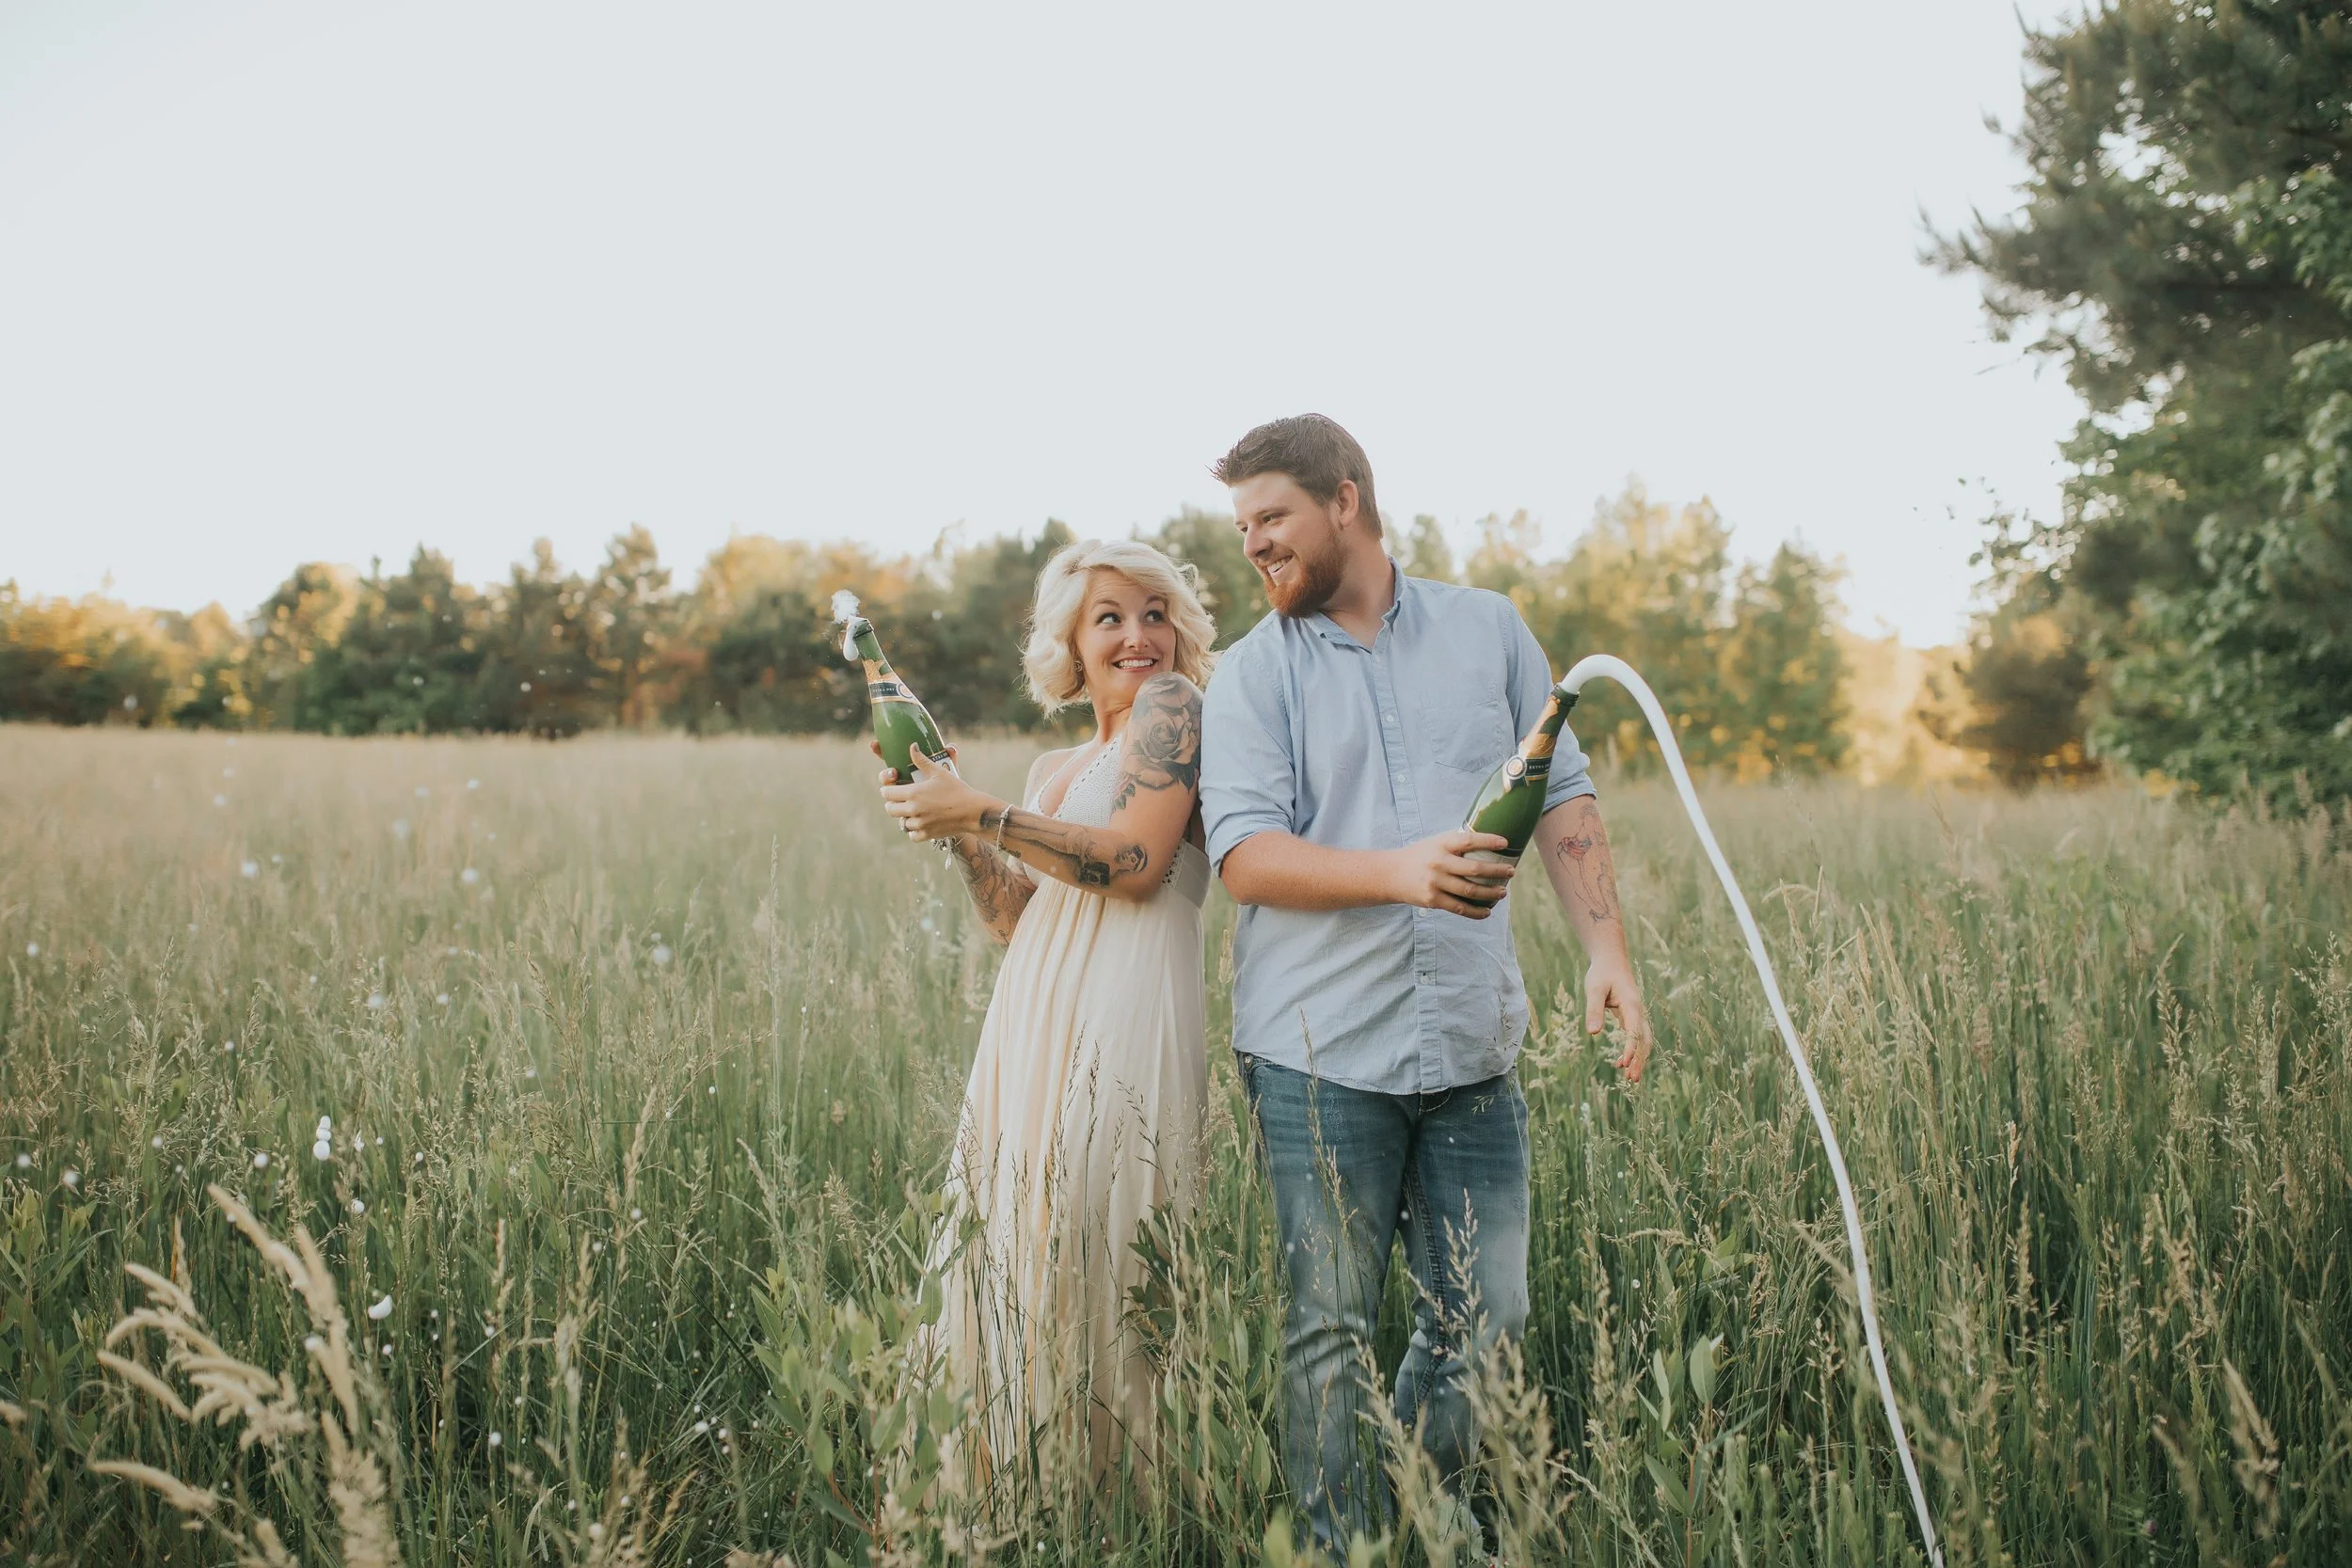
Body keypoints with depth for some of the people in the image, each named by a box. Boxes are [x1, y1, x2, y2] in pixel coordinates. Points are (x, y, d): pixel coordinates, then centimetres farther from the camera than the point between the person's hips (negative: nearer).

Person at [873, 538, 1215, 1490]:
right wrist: (951, 824, 8)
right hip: (1034, 1033, 8)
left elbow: (1137, 865, -14)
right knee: (1016, 1268, 7)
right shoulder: (1055, 769, 22)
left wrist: (983, 813, -9)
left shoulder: (1172, 704, -1)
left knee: (1091, 1269, -7)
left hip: (1121, 1030, -8)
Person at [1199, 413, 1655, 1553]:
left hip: (1471, 1046, 2)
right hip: (1319, 1054, -2)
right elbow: (1243, 854, -9)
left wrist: (1607, 950, -1)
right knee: (1330, 1330, 2)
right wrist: (1403, 871, -24)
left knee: (1485, 1321, 8)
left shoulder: (1489, 630, 9)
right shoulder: (1250, 675, 3)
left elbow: (1565, 802, 11)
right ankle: (1339, 1544, 17)